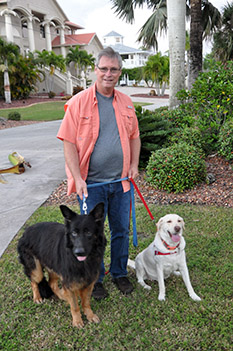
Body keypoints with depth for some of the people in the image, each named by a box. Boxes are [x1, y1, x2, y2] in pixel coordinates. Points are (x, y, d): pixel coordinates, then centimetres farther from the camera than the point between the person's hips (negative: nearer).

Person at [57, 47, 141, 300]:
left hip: (120, 181, 4)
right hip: (91, 183, -4)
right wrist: (78, 179, -15)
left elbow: (134, 136, 18)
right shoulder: (78, 102, -7)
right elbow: (69, 143, -9)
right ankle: (94, 279, 28)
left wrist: (134, 164, 4)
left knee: (121, 230, 15)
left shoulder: (126, 103, 7)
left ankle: (119, 273, 35)